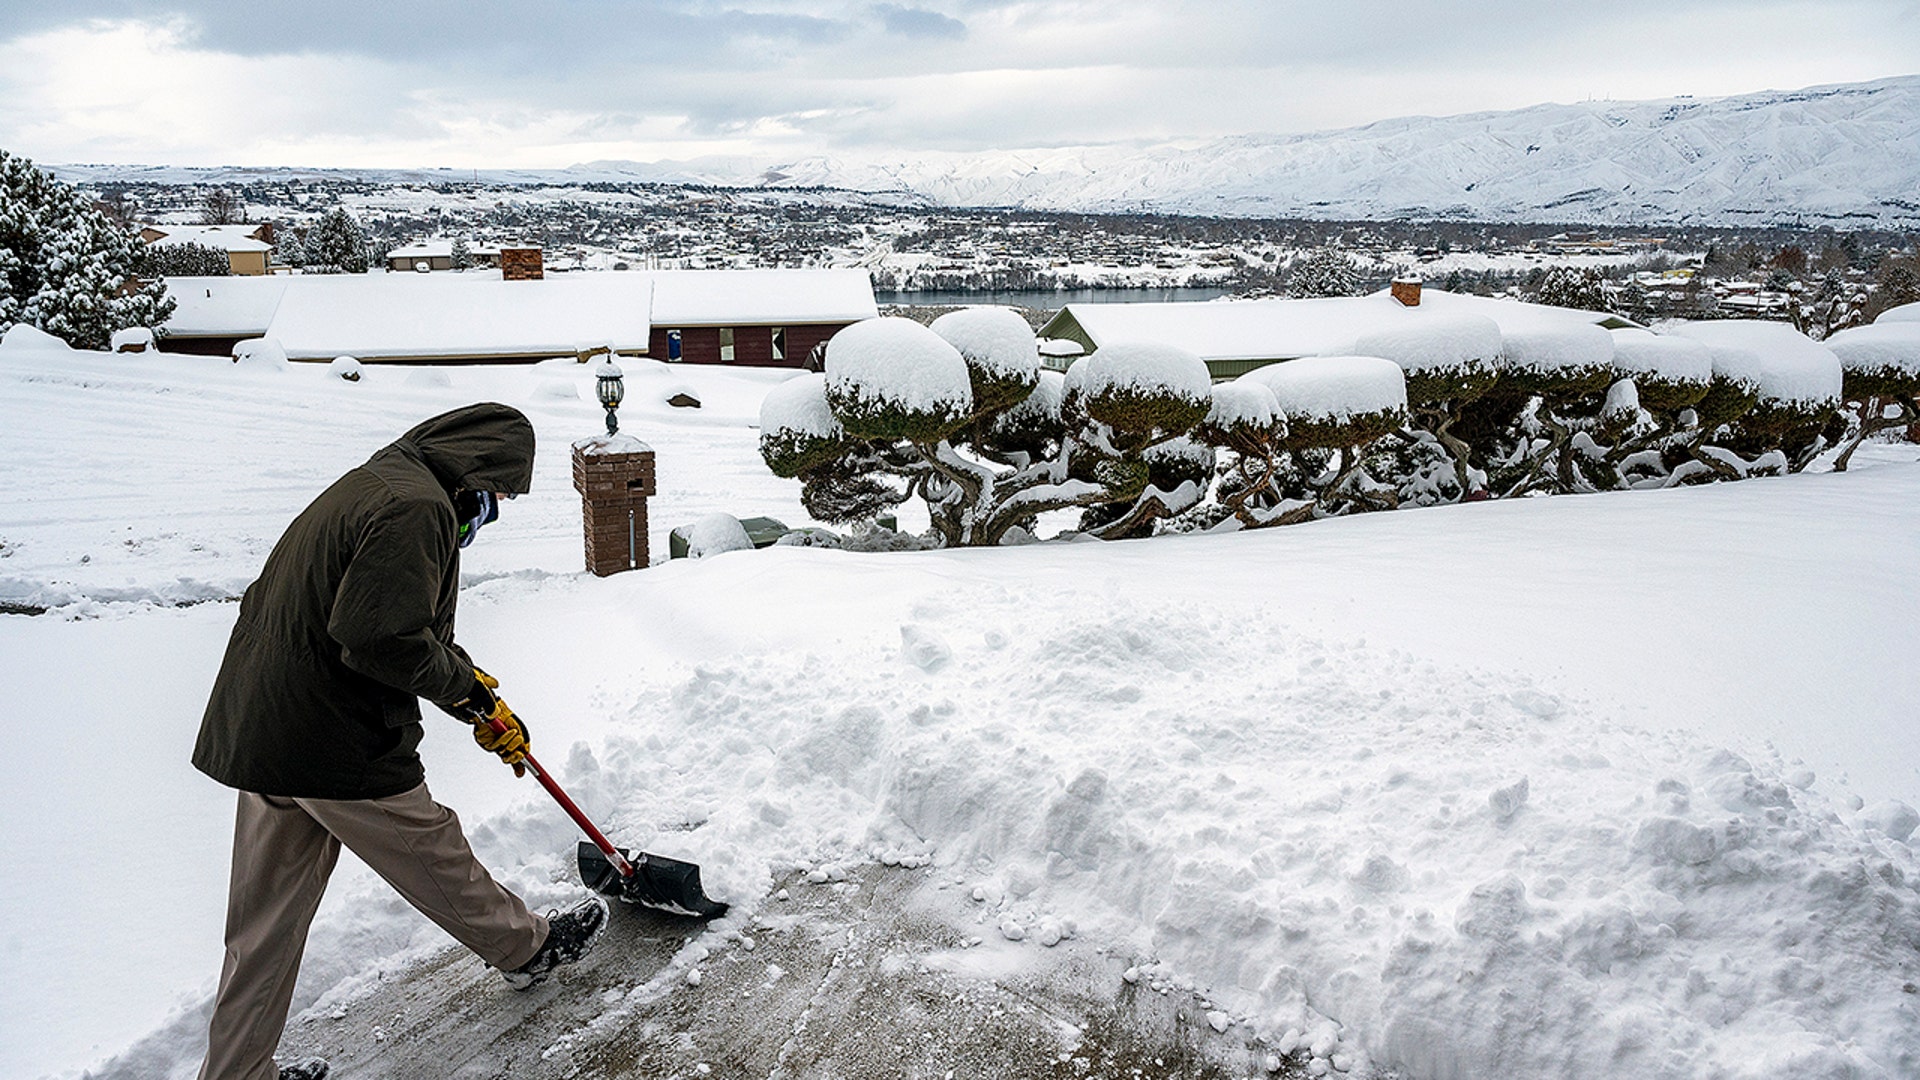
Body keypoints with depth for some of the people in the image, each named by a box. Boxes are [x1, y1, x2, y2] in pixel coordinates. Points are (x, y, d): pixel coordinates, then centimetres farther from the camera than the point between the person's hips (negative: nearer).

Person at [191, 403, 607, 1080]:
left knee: (265, 920, 16)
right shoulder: (418, 507, -19)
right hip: (338, 745, -9)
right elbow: (379, 639, -28)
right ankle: (526, 949, 36)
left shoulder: (374, 484, 15)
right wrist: (462, 683, -10)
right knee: (434, 859, 14)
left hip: (258, 731, 9)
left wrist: (483, 706, 25)